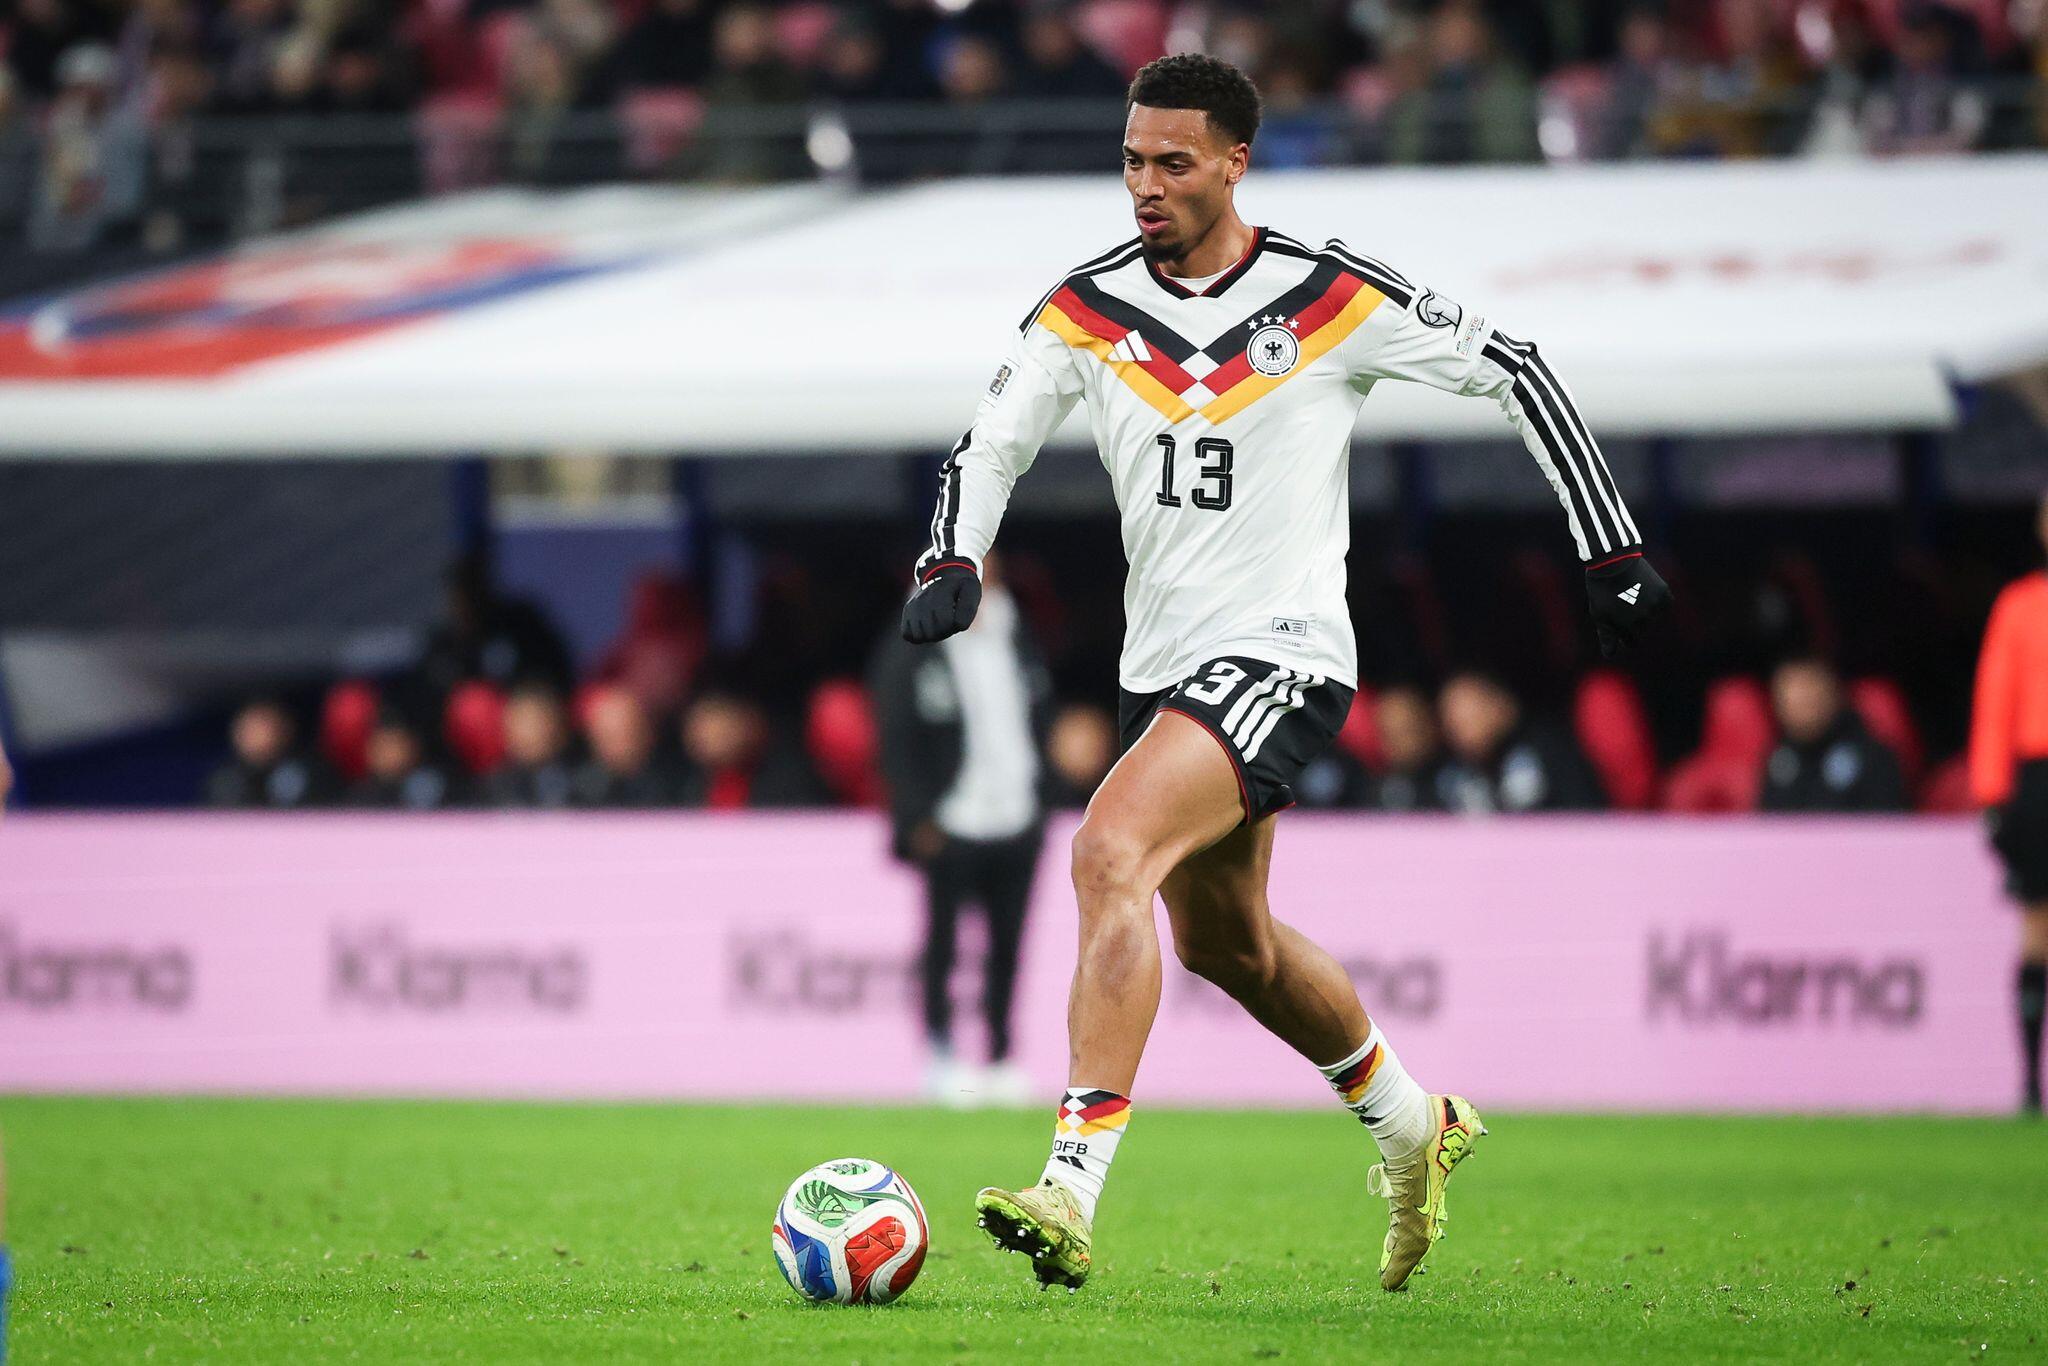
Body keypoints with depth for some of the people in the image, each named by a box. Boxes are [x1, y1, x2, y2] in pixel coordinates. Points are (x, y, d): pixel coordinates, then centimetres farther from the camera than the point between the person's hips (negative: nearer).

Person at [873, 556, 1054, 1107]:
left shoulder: (1015, 641, 11)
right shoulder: (910, 653, -5)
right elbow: (898, 745, -7)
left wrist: (1036, 798, 10)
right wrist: (919, 818, -12)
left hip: (1016, 820, 5)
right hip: (951, 828, -5)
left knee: (1008, 943, 6)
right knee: (943, 941, 0)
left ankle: (1001, 1057, 12)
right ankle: (941, 1057, 8)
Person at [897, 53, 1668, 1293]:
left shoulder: (1336, 300, -9)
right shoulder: (1087, 310, 1)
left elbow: (1514, 373, 1)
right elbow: (989, 448, 11)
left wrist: (1612, 549, 1)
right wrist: (954, 565, -10)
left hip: (1283, 655, -7)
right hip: (1162, 667, 7)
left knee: (1109, 855, -28)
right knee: (1226, 943, 22)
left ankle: (1071, 1194, -34)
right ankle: (1415, 1127, 48)